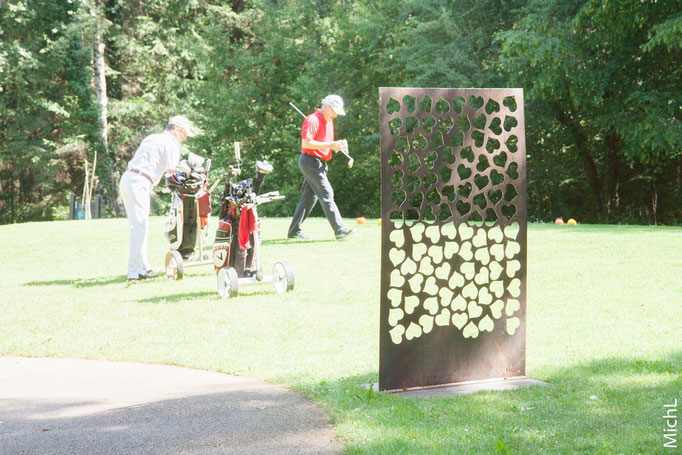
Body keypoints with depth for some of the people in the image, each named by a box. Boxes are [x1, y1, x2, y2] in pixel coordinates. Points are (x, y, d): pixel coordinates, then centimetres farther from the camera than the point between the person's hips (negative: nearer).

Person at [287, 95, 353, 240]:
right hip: (310, 161, -10)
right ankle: (339, 230, -18)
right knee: (327, 194, -14)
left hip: (320, 163, 10)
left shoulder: (329, 122, 17)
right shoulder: (312, 120, -14)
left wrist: (336, 145, 4)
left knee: (309, 198, 10)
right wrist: (329, 145, -23)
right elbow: (306, 143, -22)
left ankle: (294, 231, 15)